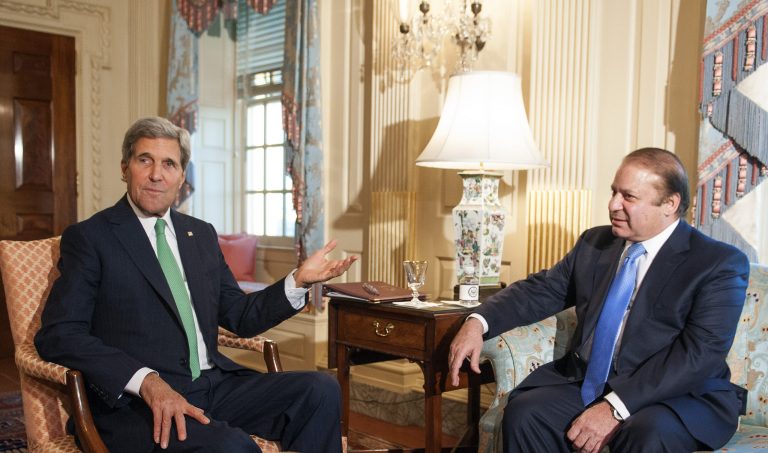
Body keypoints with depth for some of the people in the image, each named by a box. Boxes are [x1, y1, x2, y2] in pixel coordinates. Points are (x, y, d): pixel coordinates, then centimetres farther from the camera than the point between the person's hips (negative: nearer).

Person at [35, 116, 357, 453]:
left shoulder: (202, 234, 16)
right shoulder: (89, 237, 0)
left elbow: (240, 317, 18)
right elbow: (57, 335, -11)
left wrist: (299, 280, 2)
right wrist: (146, 380, -23)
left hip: (215, 384, 6)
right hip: (134, 401, -6)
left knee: (321, 390, -14)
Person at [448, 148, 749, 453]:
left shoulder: (721, 264, -6)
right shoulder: (595, 243, 11)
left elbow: (700, 352, -17)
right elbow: (541, 290, 12)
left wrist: (616, 407, -27)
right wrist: (478, 322, -7)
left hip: (676, 398, -4)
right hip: (586, 384, 5)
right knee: (523, 413, -22)